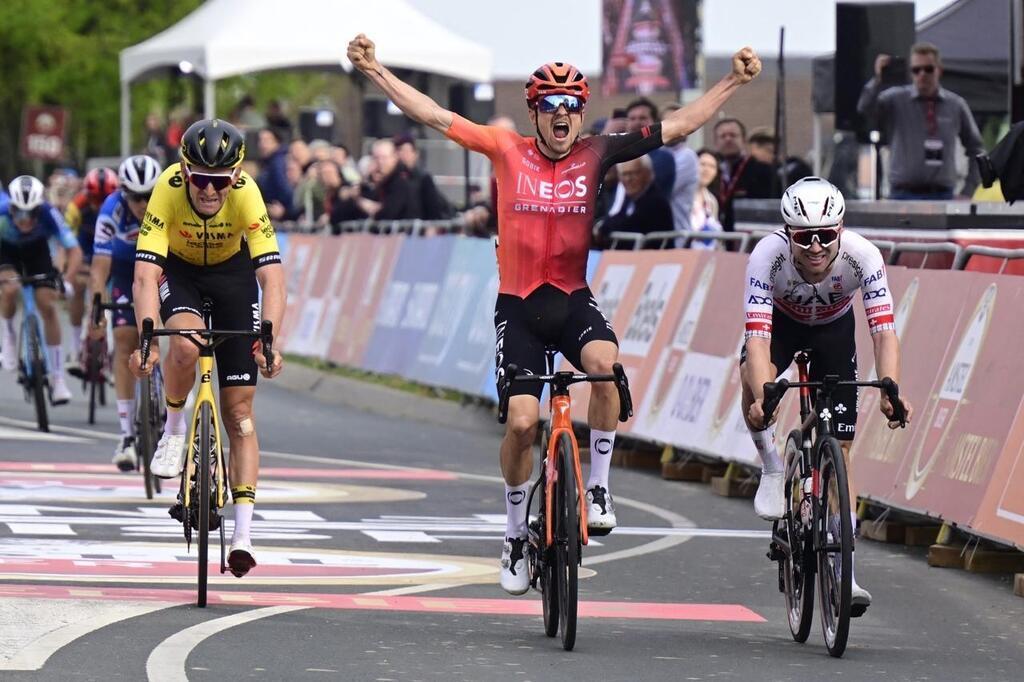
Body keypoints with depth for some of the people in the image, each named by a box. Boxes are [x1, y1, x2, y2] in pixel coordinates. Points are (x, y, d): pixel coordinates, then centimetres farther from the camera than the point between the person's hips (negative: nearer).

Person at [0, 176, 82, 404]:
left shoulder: (48, 214, -35)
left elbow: (74, 251, -33)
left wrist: (66, 279, -49)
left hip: (36, 249, 1)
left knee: (47, 305, -12)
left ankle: (57, 377, -3)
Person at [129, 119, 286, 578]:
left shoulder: (246, 193, -33)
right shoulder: (167, 190, -33)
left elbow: (272, 277, -36)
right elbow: (145, 274, -37)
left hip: (231, 271, 0)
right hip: (177, 270, 0)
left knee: (239, 411, -5)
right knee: (186, 345, -35)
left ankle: (243, 535, -5)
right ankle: (174, 429, -5)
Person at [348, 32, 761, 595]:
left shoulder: (595, 155, -2)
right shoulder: (507, 152, -5)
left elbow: (676, 127, -1)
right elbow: (431, 115, -6)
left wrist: (734, 81, -4)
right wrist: (374, 71, -11)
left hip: (573, 299, 1)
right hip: (518, 305, 0)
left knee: (606, 363, -31)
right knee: (522, 421, -10)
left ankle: (598, 486, -14)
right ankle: (515, 533, 11)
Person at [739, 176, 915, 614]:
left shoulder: (862, 256, -35)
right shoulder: (768, 256, -37)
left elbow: (883, 331, -39)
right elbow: (757, 336, -43)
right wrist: (761, 397, -59)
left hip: (833, 330, 1)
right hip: (781, 322, -1)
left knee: (839, 449, -5)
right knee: (753, 380, -35)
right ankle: (772, 471, -10)